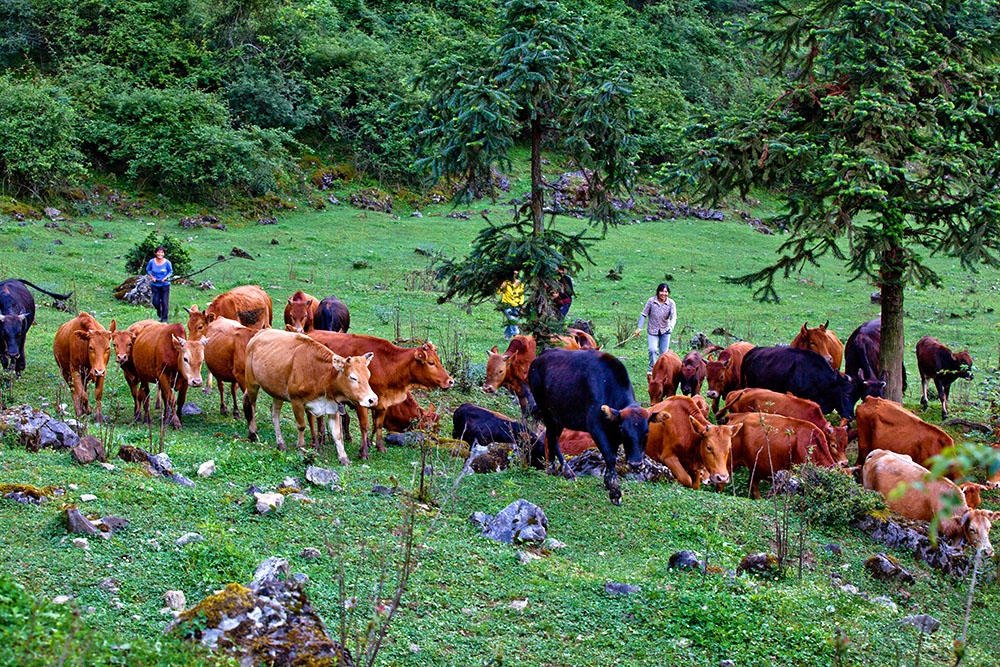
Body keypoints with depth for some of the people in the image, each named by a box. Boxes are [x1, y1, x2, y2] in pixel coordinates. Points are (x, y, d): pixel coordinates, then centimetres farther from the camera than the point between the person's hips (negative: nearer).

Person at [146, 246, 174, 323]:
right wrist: (152, 277, -5)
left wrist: (166, 277, -14)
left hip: (165, 285, -2)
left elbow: (171, 271, 3)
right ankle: (159, 314, 32)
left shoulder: (167, 262, -12)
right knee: (155, 302, 3)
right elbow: (148, 269, 10)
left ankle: (164, 318, 10)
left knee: (165, 302, -4)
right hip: (155, 285, 2)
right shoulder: (152, 261, -8)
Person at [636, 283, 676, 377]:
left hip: (665, 330, 1)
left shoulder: (671, 303, -10)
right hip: (652, 330, -1)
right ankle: (652, 369, 4)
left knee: (664, 352, 5)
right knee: (653, 350, -15)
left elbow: (673, 317, -18)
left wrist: (671, 327, -38)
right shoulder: (651, 301, -12)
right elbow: (644, 315, -4)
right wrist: (639, 328, -6)